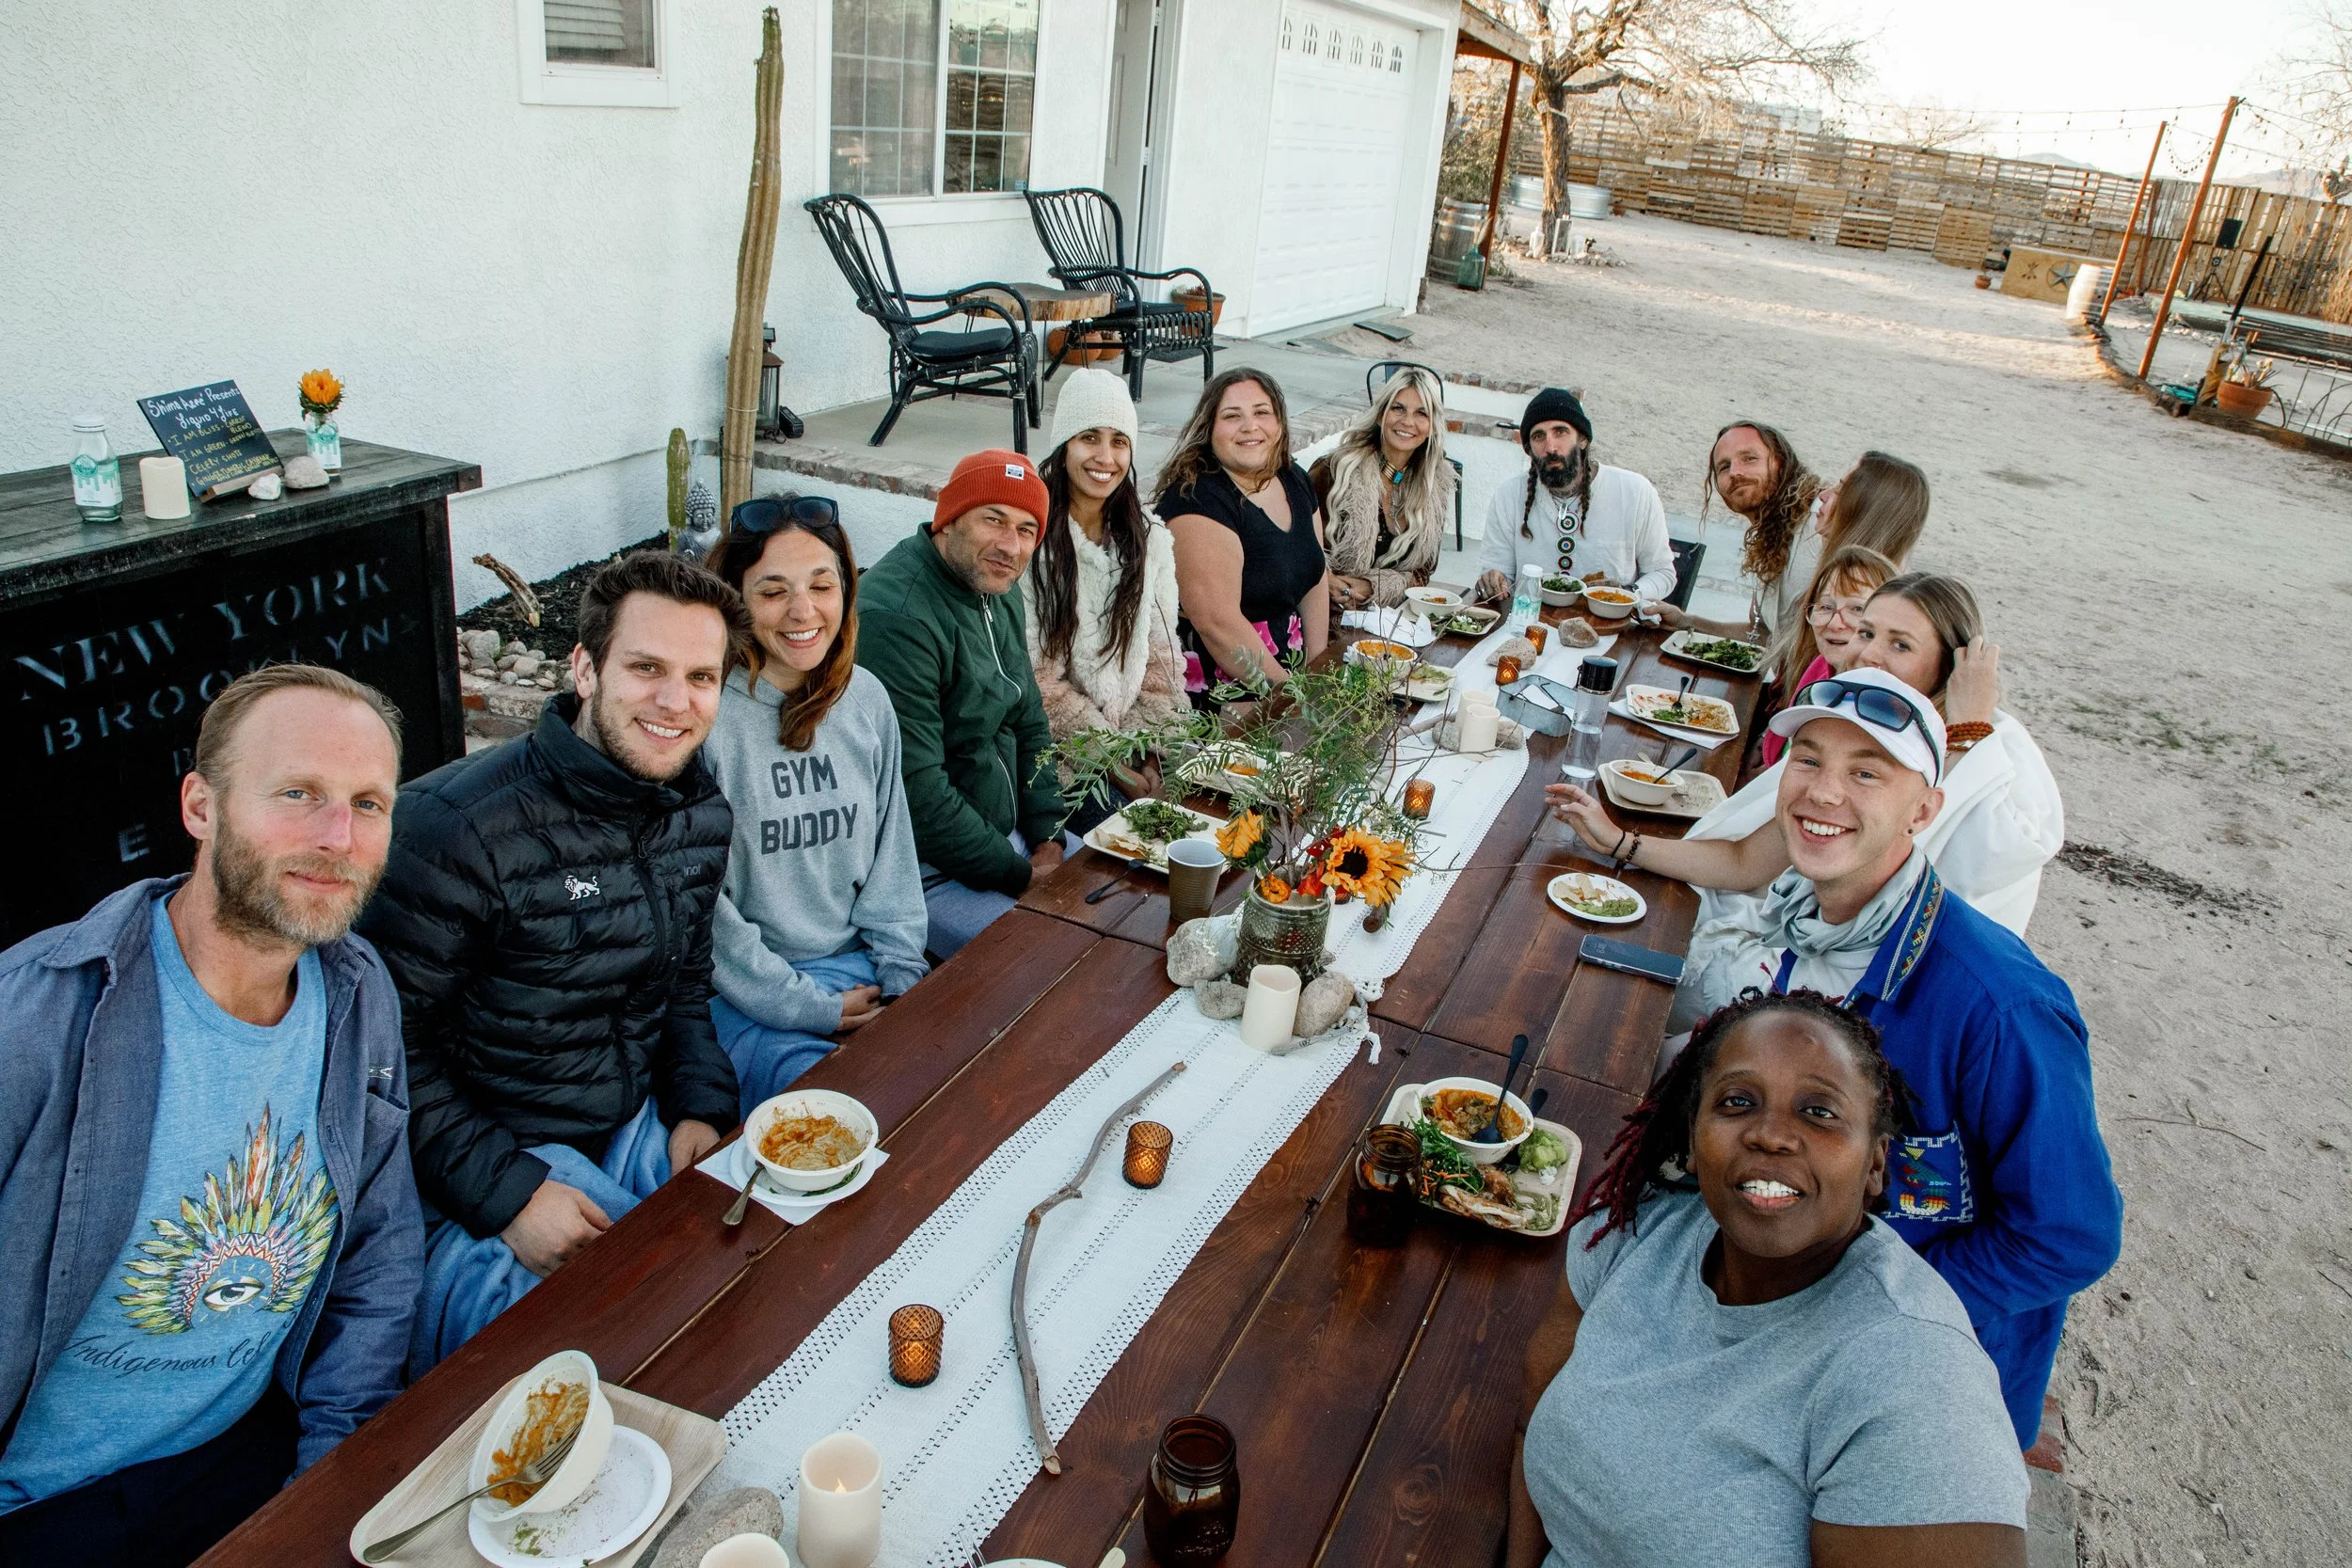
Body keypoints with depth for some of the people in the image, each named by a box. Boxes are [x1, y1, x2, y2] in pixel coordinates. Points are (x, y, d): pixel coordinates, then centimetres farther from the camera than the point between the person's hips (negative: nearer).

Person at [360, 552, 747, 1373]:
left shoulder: (703, 814, 2)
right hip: (485, 1171, -6)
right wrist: (506, 1195, -21)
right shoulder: (453, 828, -20)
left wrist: (701, 1106, 2)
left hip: (638, 1132, 7)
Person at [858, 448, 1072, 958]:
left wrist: (1048, 840, 2)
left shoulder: (998, 592, 8)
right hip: (925, 868, -9)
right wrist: (1019, 874, -17)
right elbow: (915, 790, -25)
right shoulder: (897, 617, -24)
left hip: (1006, 834, 9)